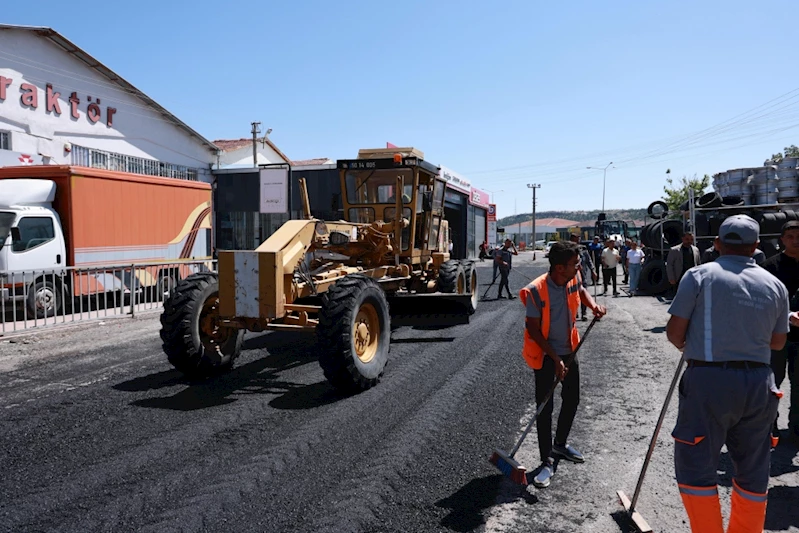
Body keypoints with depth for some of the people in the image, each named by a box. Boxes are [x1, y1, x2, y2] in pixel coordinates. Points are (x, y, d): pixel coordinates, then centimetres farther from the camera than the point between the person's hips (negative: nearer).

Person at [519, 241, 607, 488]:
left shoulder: (573, 278, -10)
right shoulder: (536, 290, -27)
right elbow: (534, 330, -21)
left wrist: (593, 305, -5)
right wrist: (555, 360, -20)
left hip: (569, 349, 7)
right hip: (545, 354, -7)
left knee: (572, 399, 18)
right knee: (544, 408, -2)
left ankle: (560, 443, 41)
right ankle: (547, 462, 10)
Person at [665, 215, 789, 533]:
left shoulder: (700, 275, -6)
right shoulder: (775, 285, 7)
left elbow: (674, 331, -8)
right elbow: (778, 342, 14)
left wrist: (684, 346, 14)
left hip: (709, 379, -5)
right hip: (759, 383, 5)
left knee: (695, 466, 5)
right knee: (753, 469, 17)